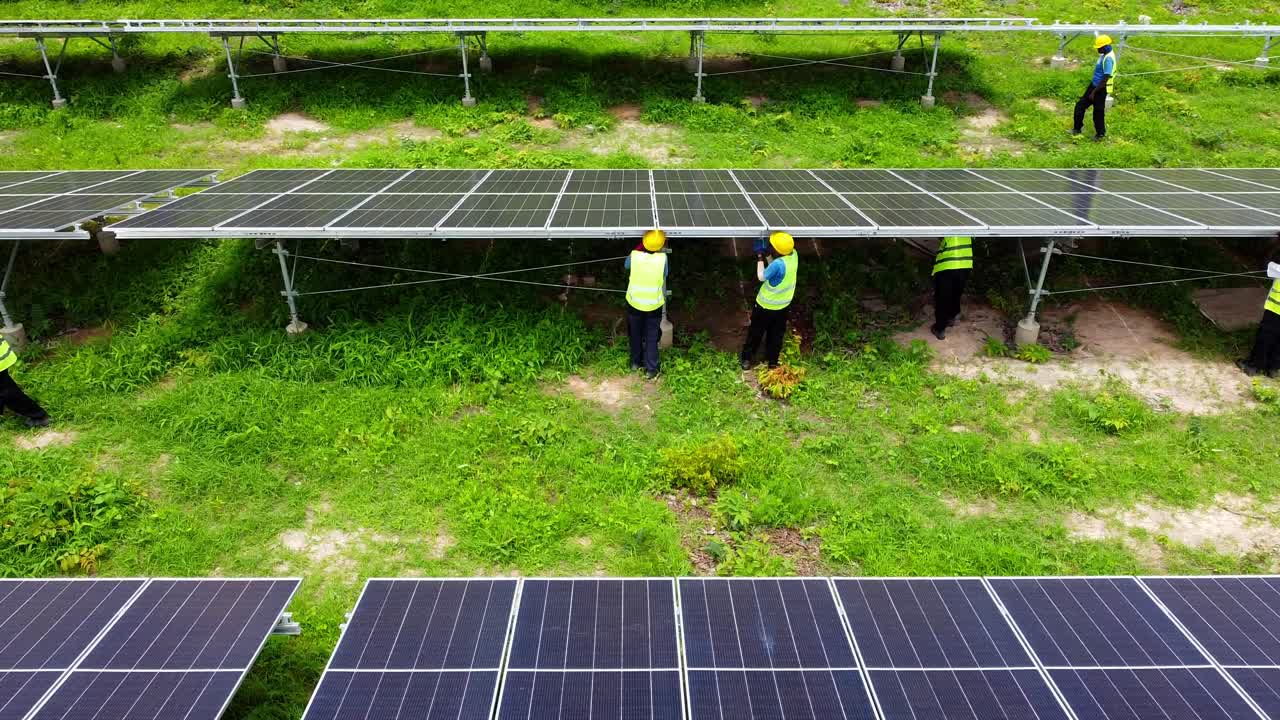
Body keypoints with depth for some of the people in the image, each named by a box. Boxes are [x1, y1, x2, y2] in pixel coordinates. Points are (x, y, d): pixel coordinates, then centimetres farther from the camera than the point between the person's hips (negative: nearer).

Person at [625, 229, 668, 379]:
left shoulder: (634, 255, -18)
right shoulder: (662, 258, -20)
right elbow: (664, 276, -4)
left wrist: (640, 246, 5)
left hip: (634, 302, 1)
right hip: (654, 305, -1)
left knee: (635, 334, 22)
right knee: (652, 337, 14)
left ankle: (635, 362, 37)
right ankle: (651, 369, 19)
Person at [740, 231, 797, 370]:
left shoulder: (778, 264, -35)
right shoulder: (793, 254, -14)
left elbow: (761, 277, -19)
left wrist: (760, 257, -14)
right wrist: (766, 254, -4)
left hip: (766, 305, -6)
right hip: (783, 304, 6)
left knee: (756, 332, 15)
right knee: (776, 334, 21)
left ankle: (747, 359, 29)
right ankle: (772, 362, 35)